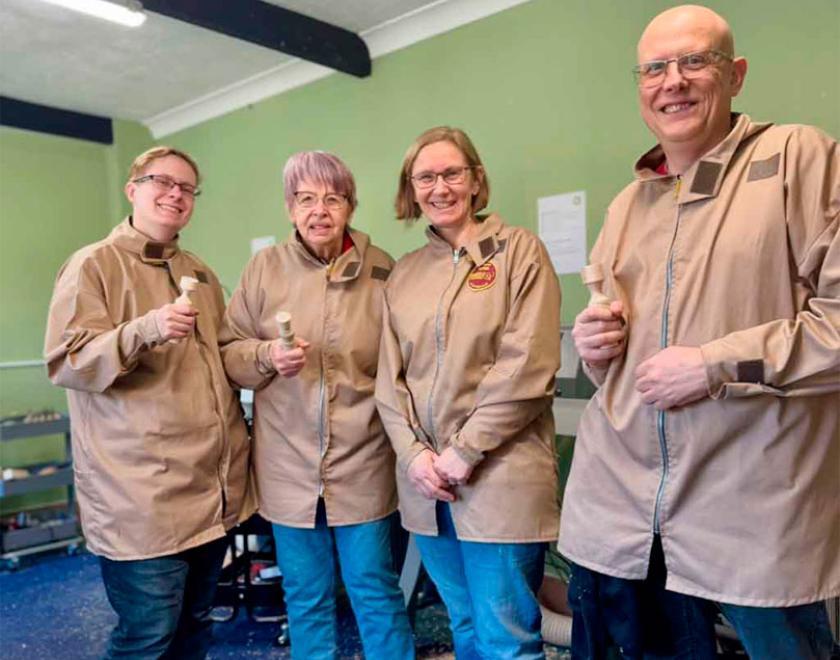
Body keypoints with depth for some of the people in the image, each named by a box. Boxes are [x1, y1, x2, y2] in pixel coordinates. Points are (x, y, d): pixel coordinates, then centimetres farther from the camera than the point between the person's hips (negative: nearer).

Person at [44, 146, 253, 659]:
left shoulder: (201, 274, 16)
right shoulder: (94, 265, -4)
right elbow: (68, 364, -13)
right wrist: (145, 331, -27)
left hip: (215, 490, 7)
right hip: (142, 497, -6)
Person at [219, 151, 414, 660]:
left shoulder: (381, 271, -3)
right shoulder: (265, 269, -2)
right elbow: (229, 351, 4)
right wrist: (266, 355, -17)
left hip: (362, 462, -1)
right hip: (290, 464, 2)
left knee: (375, 590, 11)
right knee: (305, 599, 17)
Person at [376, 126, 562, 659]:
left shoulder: (518, 249, -3)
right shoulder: (404, 273, 12)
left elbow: (527, 364, -12)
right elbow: (390, 378, 8)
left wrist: (465, 451, -14)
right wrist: (415, 453, -6)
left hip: (500, 477, -5)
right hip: (426, 483, 5)